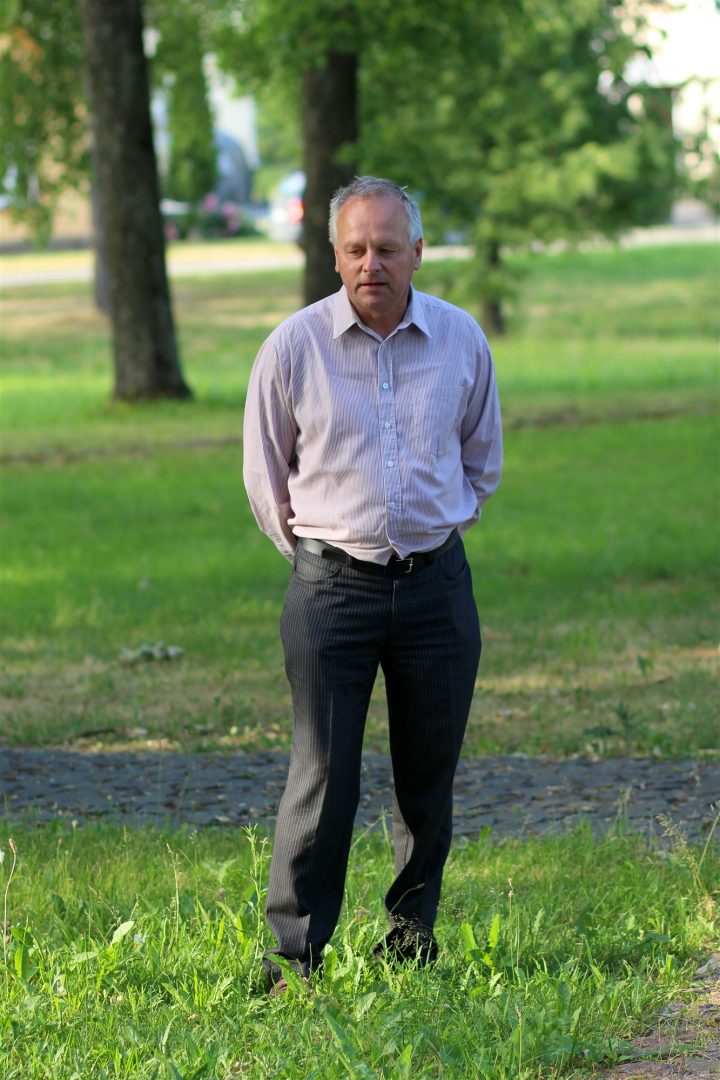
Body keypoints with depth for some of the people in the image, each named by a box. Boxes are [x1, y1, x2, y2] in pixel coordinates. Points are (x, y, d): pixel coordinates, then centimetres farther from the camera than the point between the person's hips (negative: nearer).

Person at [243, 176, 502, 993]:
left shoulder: (461, 340, 3)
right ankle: (293, 950, 0)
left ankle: (413, 926, 24)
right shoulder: (294, 347, -5)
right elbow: (265, 474, 8)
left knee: (429, 771, 8)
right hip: (332, 584, -2)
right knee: (323, 773, -7)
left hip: (436, 581, 3)